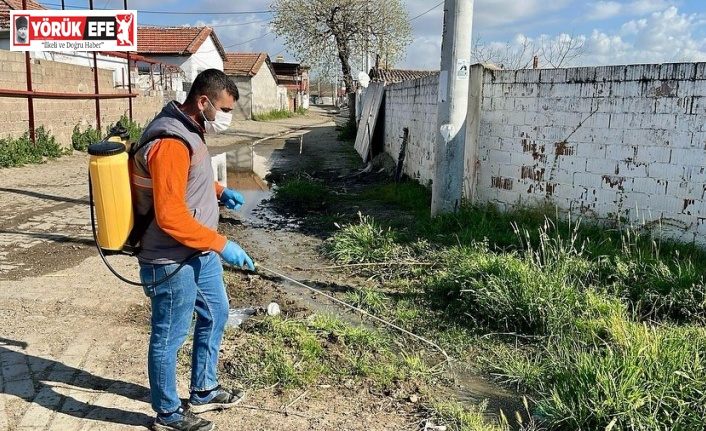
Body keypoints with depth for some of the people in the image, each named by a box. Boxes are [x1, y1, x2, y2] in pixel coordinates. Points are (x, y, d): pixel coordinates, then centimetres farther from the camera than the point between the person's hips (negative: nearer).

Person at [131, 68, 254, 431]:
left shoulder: (189, 131, 6)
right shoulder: (169, 143, -26)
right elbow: (170, 217, -29)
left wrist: (219, 191, 8)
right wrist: (221, 244, -23)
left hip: (199, 253, 10)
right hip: (172, 262, -10)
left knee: (215, 316, 22)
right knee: (169, 338, 7)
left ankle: (204, 392, 40)